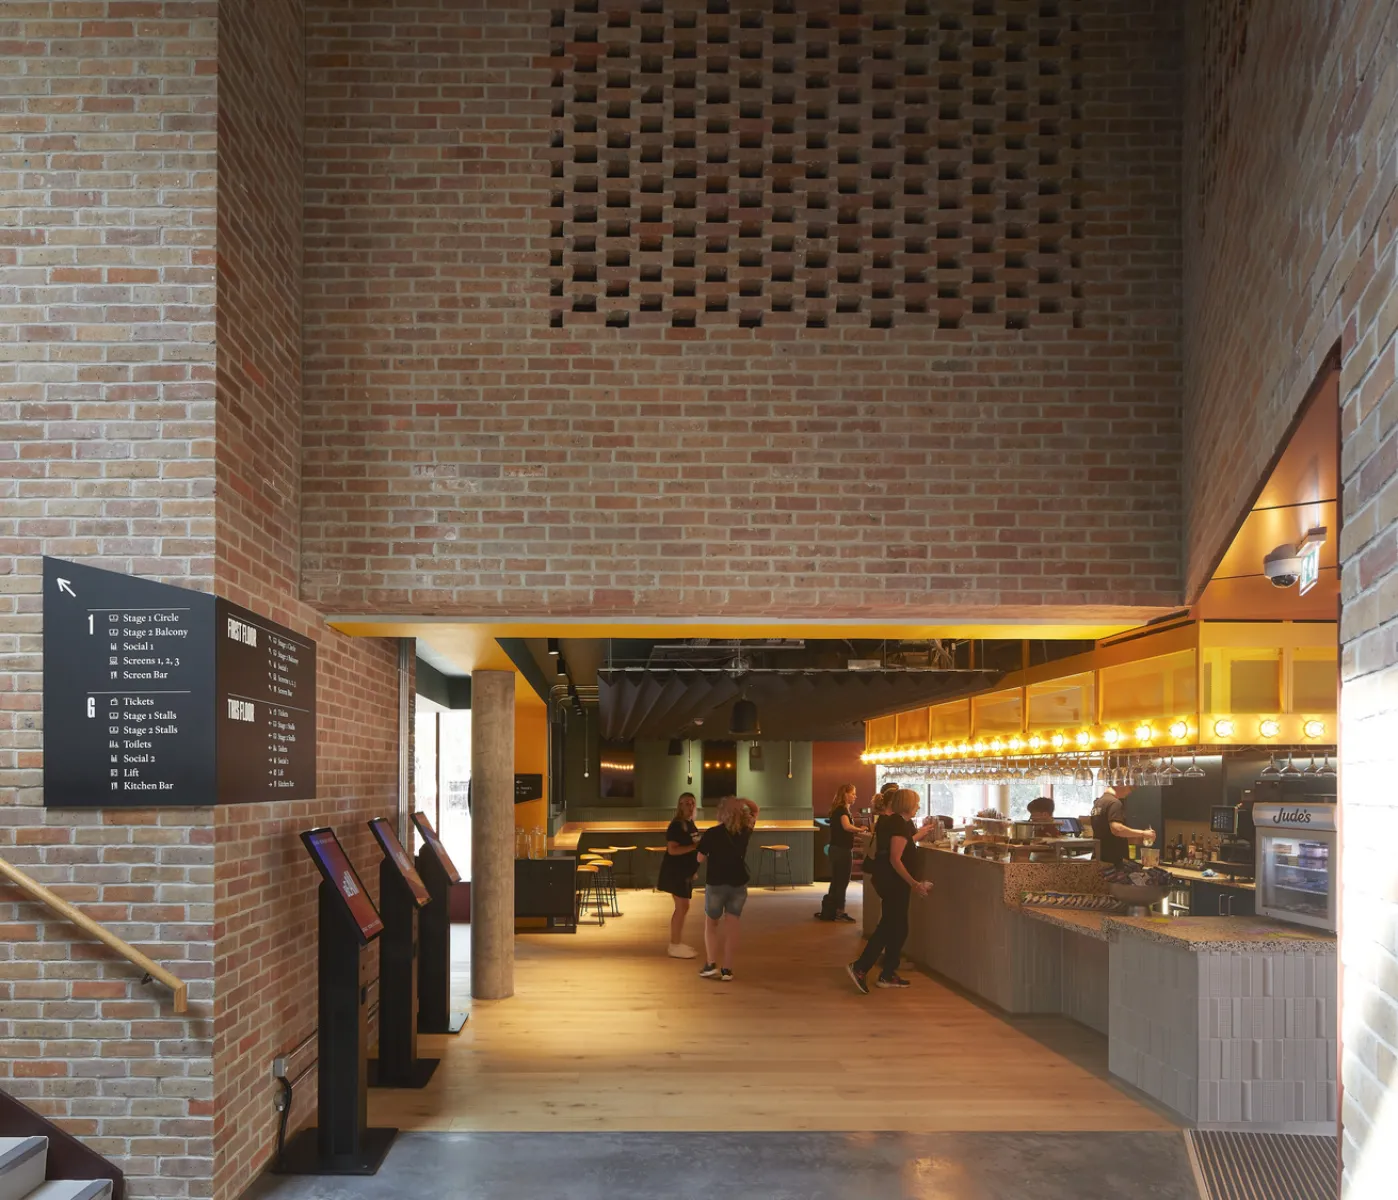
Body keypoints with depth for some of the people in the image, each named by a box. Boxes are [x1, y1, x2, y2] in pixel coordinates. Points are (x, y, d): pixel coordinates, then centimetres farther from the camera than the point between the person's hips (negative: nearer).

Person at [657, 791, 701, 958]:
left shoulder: (690, 824, 12)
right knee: (682, 907, -9)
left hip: (685, 871, 10)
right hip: (676, 871, -10)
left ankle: (678, 943, 20)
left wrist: (701, 846, 10)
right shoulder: (676, 826, -17)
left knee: (683, 907, 13)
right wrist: (694, 847, -28)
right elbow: (672, 850, -25)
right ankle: (674, 946, -4)